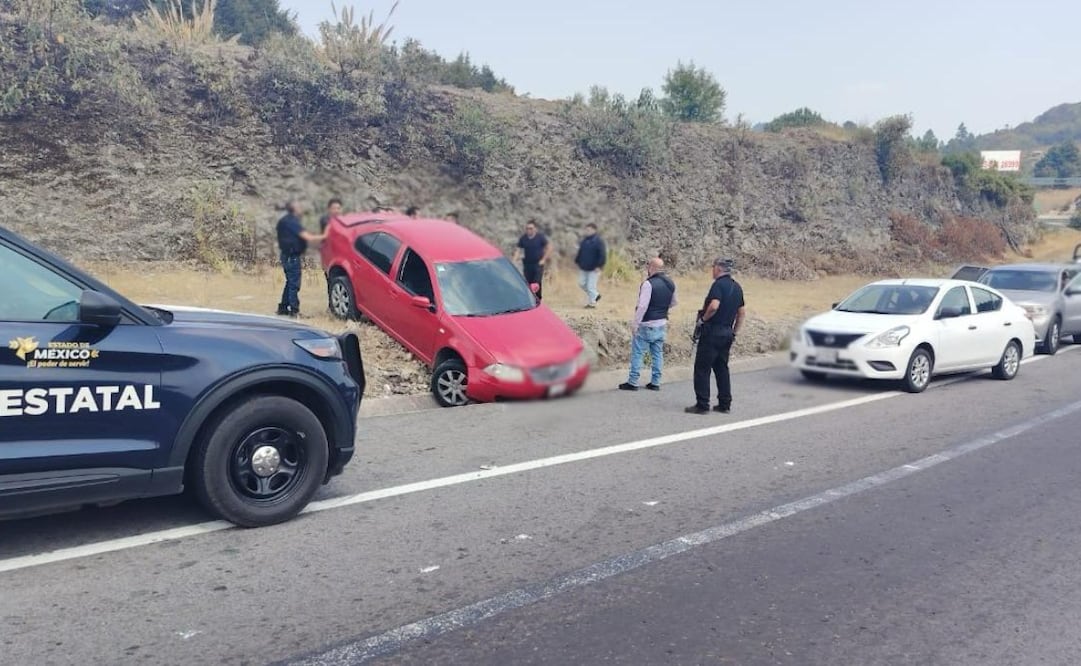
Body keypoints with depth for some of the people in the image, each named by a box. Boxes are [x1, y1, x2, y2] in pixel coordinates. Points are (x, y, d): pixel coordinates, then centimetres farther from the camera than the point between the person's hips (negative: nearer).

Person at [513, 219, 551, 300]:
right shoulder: (523, 238, 3)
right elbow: (518, 250, 6)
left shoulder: (541, 237, -4)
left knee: (537, 284, -10)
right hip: (527, 264, 3)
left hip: (538, 264, -3)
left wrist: (543, 259, -6)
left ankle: (538, 299, 0)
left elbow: (549, 248, 0)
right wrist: (514, 260, -8)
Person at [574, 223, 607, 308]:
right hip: (583, 267, 8)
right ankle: (595, 295, 28)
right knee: (582, 283, 11)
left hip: (593, 269, -8)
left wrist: (599, 266, -20)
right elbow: (580, 252, 20)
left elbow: (603, 255, -16)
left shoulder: (599, 241, -11)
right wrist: (577, 262, 14)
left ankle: (592, 302, 10)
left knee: (591, 286, -5)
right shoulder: (584, 240, 10)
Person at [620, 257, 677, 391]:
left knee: (637, 353, 1)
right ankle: (655, 382, 16)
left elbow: (643, 306, -22)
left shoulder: (649, 283, -19)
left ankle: (632, 382, 4)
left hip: (646, 325, -7)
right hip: (662, 324, 7)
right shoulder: (671, 283, 5)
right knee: (658, 354, 12)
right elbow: (673, 303, 17)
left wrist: (635, 323, -17)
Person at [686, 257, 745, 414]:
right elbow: (741, 313, 18)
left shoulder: (719, 284, -13)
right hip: (727, 333, 8)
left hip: (712, 332, -8)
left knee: (702, 369, -2)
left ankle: (702, 404, -3)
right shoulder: (737, 287, 13)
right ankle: (725, 404, 16)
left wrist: (703, 318, -13)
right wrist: (735, 332, 22)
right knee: (722, 368, 15)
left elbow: (714, 306, -28)